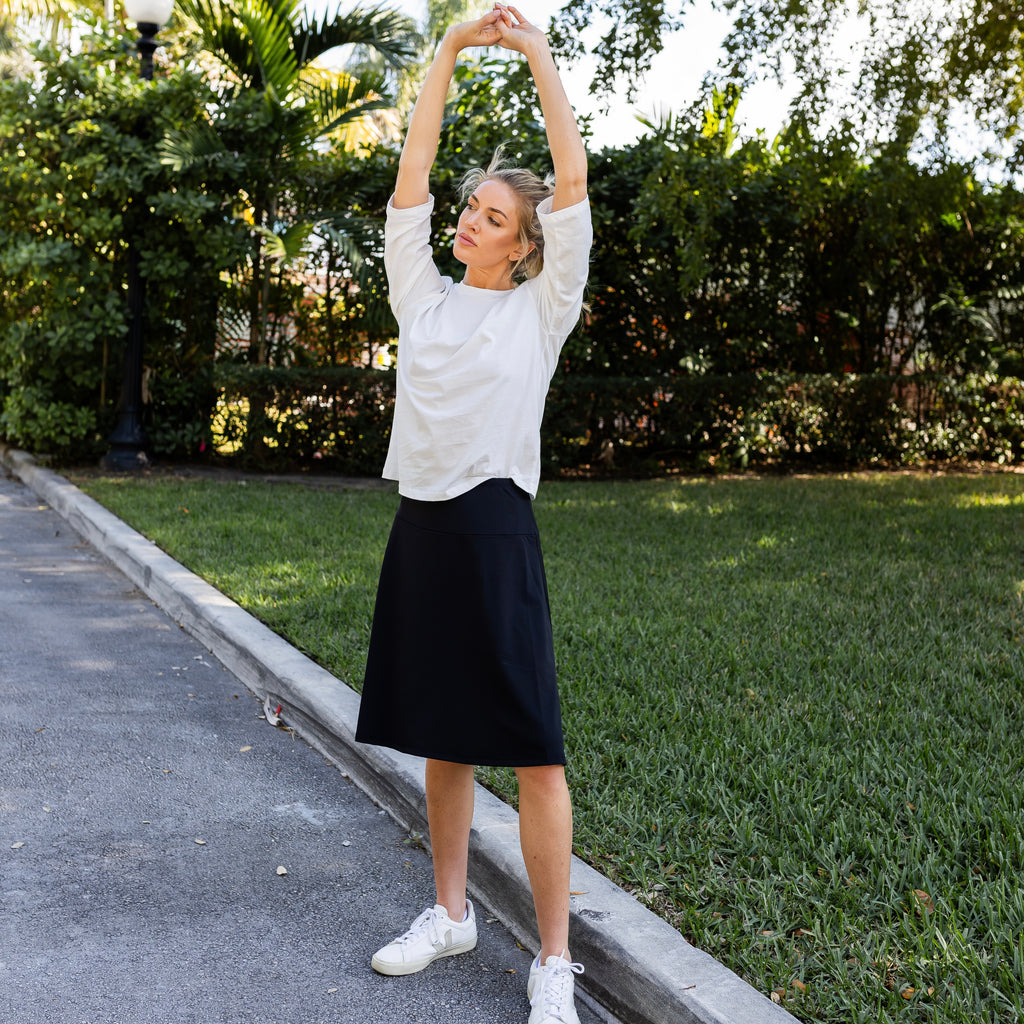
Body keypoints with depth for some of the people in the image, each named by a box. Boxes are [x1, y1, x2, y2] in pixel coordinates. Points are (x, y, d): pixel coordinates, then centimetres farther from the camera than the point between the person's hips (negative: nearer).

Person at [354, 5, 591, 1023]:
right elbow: (410, 180, 9)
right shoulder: (424, 297, 13)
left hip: (495, 527, -5)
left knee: (532, 747, -6)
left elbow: (573, 181, -4)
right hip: (419, 526, 5)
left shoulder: (541, 308, 2)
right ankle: (451, 913, 28)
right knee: (440, 737, 14)